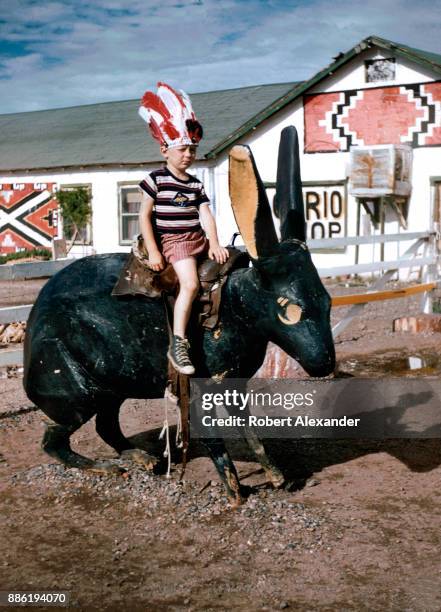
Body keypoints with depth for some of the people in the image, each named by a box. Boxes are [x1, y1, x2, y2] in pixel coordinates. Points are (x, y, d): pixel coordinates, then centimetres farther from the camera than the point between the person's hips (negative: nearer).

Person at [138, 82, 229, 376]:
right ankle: (178, 344, -25)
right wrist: (152, 251, -12)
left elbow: (206, 214, 6)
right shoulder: (156, 179, -5)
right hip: (174, 241, -7)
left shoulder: (196, 184, 11)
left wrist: (214, 244, -9)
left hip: (200, 238, 7)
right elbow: (144, 216, -6)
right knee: (191, 284, -27)